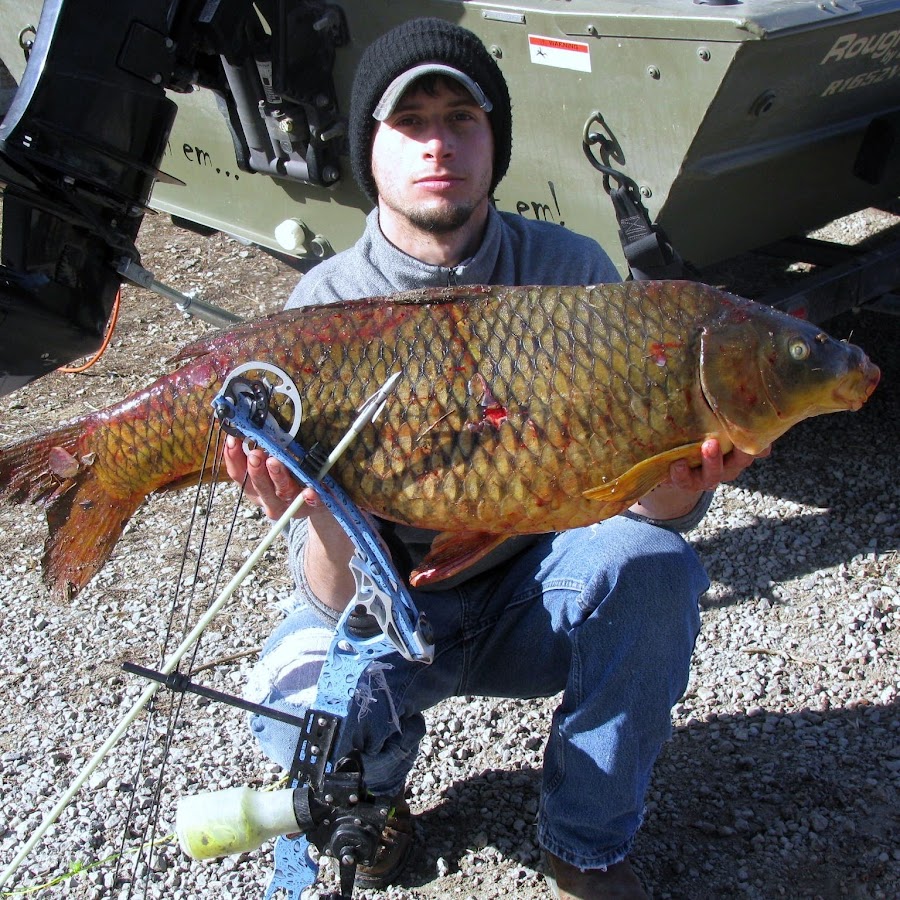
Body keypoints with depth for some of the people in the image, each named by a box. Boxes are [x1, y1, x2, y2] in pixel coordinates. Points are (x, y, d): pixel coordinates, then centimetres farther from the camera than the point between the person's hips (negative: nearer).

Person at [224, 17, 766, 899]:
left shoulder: (570, 269, -11)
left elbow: (636, 492, -11)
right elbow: (337, 605, -20)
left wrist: (672, 494, -35)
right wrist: (323, 512, -43)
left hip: (539, 595, 2)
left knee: (648, 563, -29)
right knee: (298, 703, -30)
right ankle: (376, 794, 11)